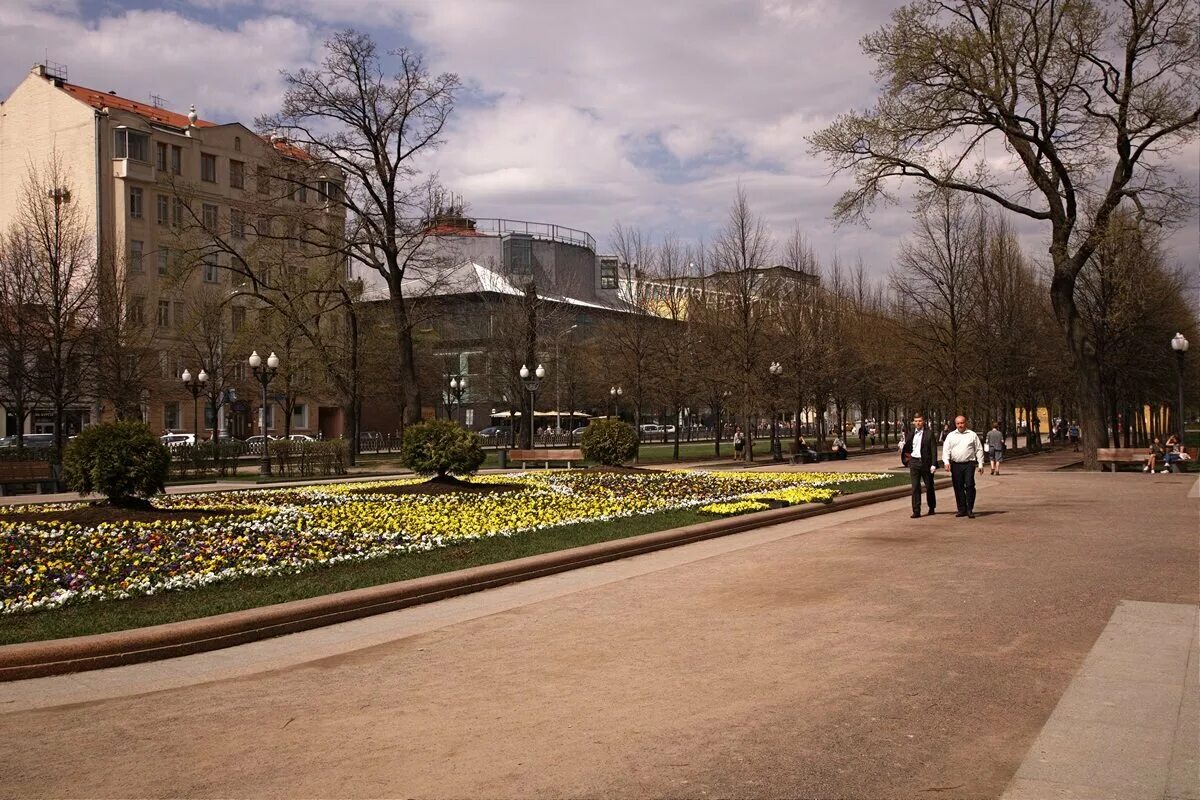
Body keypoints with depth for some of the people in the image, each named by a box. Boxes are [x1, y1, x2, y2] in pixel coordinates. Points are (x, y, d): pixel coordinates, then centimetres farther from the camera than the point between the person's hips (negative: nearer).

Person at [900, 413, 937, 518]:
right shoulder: (911, 433, 7)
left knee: (929, 486, 11)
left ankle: (932, 508, 28)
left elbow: (933, 449, -7)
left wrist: (933, 464, -12)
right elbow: (907, 447, 17)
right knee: (915, 487, -1)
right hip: (914, 462, 2)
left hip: (926, 463, -2)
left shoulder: (929, 433, -4)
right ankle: (916, 511, 0)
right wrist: (907, 458, 2)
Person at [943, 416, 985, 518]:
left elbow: (979, 450, 9)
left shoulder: (972, 435, 9)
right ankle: (962, 509, 12)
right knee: (958, 487, 4)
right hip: (955, 465, 2)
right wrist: (946, 461, -9)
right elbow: (946, 450, 7)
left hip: (969, 464, -2)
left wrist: (980, 464, 3)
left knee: (969, 486, -10)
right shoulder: (951, 436, 11)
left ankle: (970, 509, -3)